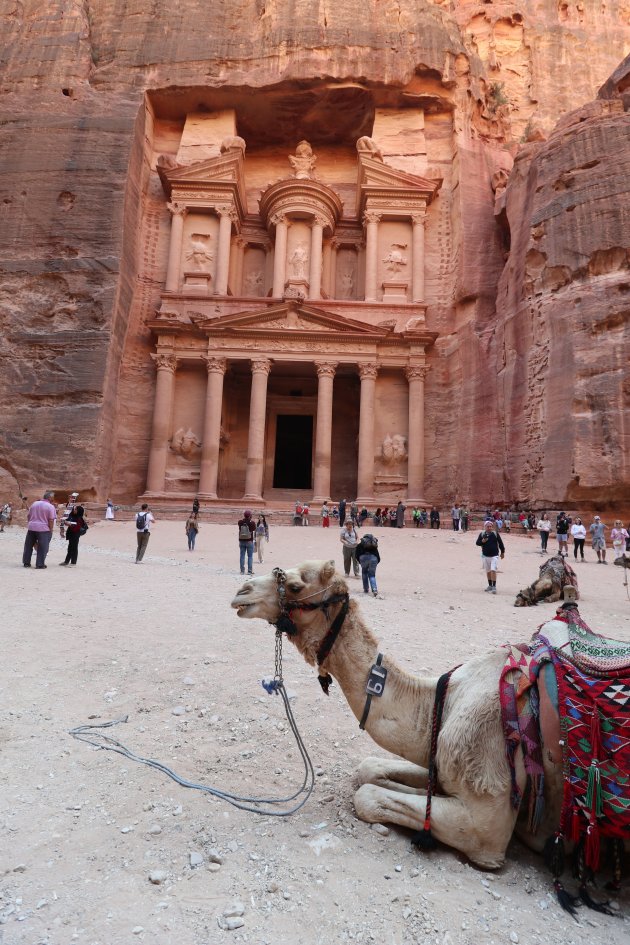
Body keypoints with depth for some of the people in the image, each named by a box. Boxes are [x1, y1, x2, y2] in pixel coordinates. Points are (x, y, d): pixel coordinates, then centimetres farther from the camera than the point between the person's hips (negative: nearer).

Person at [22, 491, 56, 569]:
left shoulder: (34, 503, 10)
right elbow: (51, 520, -13)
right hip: (43, 529, -6)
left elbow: (28, 516, 15)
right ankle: (40, 564, 2)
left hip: (31, 528, 6)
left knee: (28, 546, 16)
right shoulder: (50, 506, -9)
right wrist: (51, 530, -5)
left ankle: (26, 562, 22)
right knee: (42, 548, 1)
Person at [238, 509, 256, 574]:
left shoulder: (240, 522, -3)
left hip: (241, 541, 3)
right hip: (249, 541, -3)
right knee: (250, 556, 3)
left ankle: (242, 571, 9)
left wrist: (245, 518, 19)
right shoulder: (251, 523, -12)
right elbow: (254, 530, 5)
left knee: (242, 556, 7)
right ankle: (249, 571, 1)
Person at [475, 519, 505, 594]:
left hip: (494, 556, -3)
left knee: (493, 570, -15)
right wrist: (482, 541, -18)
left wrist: (502, 552, 9)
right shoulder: (482, 534, 0)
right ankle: (490, 585, 31)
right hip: (485, 556, 3)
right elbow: (477, 543, 3)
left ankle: (494, 587, -10)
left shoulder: (495, 533, -4)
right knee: (488, 571, 15)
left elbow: (500, 543, 4)